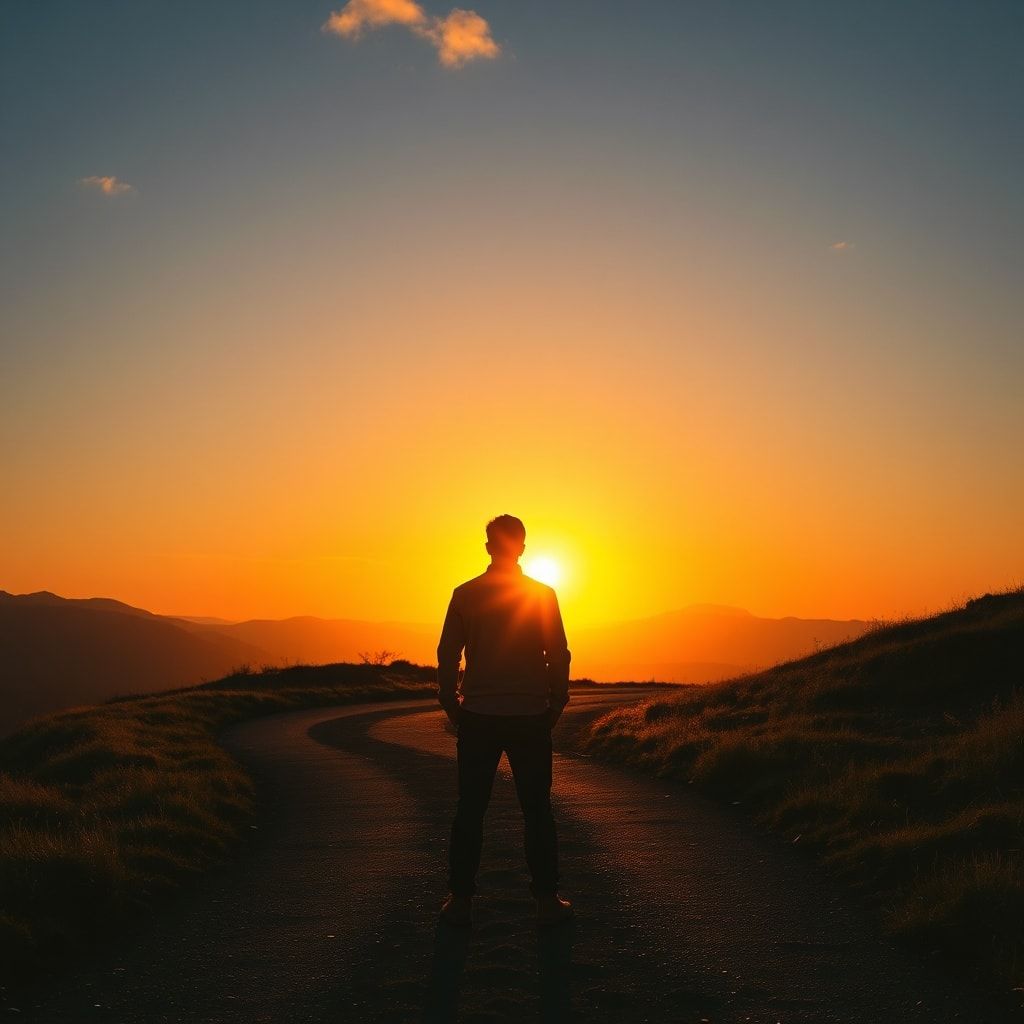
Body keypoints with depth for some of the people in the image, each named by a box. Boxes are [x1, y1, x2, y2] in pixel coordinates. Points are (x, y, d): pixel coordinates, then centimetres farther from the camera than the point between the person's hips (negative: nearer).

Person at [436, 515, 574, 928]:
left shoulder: (465, 595, -1)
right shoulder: (543, 595, -2)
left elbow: (447, 655, 0)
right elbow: (559, 656, -1)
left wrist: (452, 706, 11)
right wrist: (556, 704, 10)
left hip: (477, 718, 1)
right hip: (531, 716, 0)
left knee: (470, 810, 8)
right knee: (537, 810, 7)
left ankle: (460, 899, 10)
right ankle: (547, 899, 8)